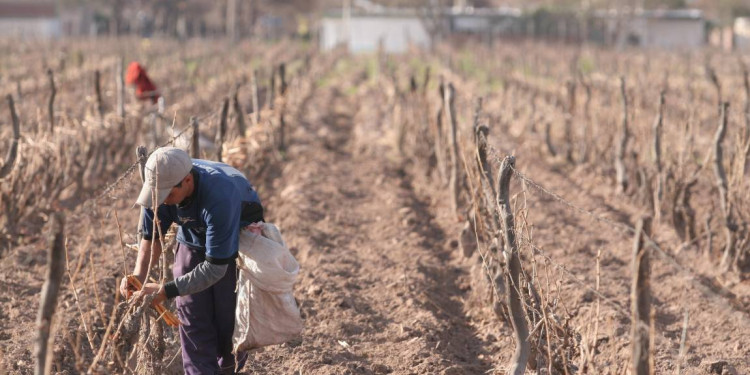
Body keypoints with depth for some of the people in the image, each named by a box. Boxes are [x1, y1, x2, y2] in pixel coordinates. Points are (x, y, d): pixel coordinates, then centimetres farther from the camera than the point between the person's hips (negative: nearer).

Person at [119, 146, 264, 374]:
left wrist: (166, 291, -40)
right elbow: (152, 237, -9)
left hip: (239, 242, -4)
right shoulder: (160, 185, -25)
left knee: (228, 320, -3)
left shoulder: (219, 196, -42)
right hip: (193, 242, 4)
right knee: (193, 322, -3)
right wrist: (139, 275, -26)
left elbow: (215, 268, -37)